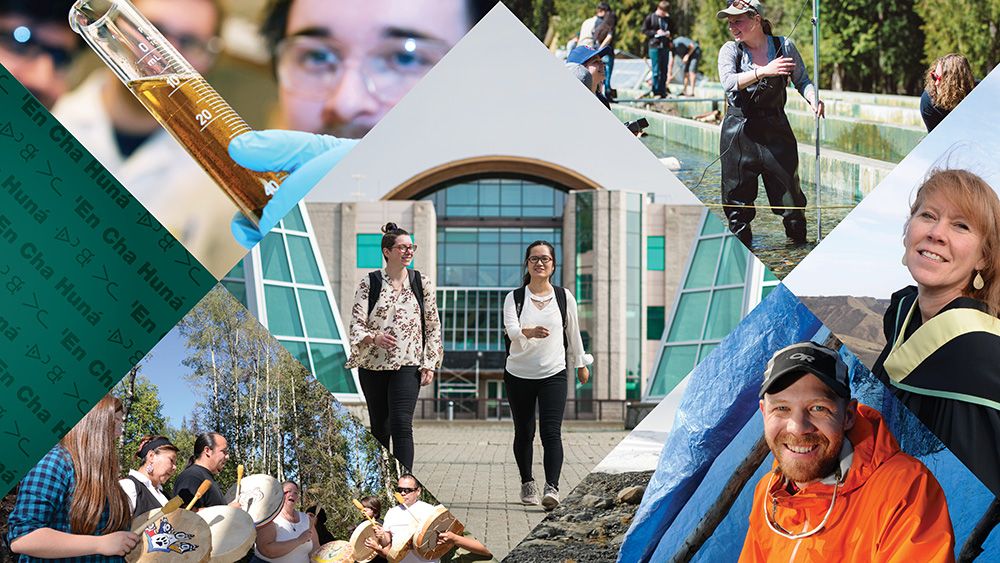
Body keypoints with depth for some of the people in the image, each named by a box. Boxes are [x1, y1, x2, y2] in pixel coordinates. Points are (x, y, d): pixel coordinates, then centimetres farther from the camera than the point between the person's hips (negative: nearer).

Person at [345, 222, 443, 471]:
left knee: (401, 425, -15)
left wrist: (430, 364, 0)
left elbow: (433, 326, 6)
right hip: (373, 365, 1)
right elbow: (356, 323, -6)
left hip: (407, 365, -1)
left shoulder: (422, 283, 4)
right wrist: (374, 337, -28)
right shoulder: (369, 283, 0)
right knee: (379, 427, 9)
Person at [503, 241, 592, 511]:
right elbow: (511, 330, -19)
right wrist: (530, 332, -40)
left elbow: (573, 333, 15)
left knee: (551, 432, -14)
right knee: (524, 433, 10)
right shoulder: (514, 298, -1)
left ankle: (552, 488, -23)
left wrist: (581, 364, 23)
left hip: (553, 374, -1)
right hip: (518, 374, 1)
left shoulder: (564, 297, 3)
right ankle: (527, 483, 27)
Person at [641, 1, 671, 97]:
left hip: (665, 47, 5)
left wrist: (669, 33, 1)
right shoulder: (650, 18, 0)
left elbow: (671, 29, 24)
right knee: (656, 71, -5)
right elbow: (644, 30, -1)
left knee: (664, 70, 6)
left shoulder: (667, 19, 14)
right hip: (654, 46, -5)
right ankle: (657, 92, -1)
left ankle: (663, 92, 10)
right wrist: (656, 32, -12)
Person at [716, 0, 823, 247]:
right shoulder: (730, 50, -2)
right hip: (739, 131, 0)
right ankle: (739, 241, 15)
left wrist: (813, 98, -15)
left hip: (775, 127, 0)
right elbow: (729, 81, -20)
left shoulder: (784, 46, 1)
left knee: (788, 184, 0)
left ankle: (798, 236, 19)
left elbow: (802, 80, 7)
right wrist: (763, 71, -31)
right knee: (738, 190, 2)